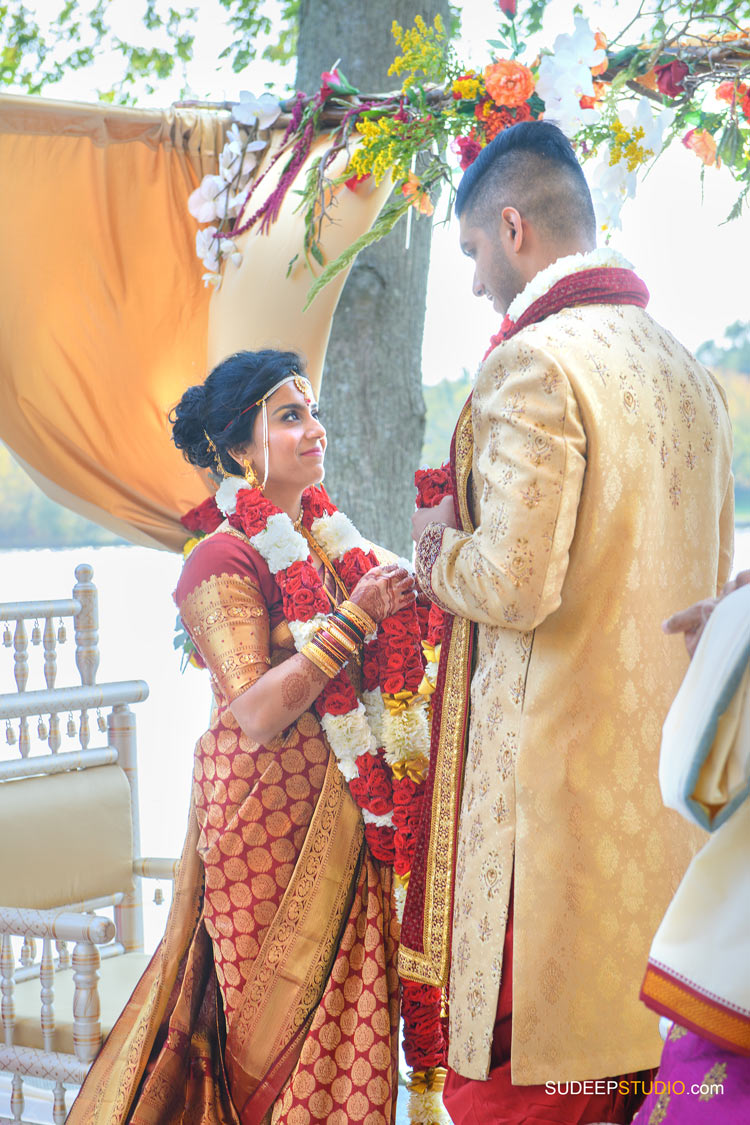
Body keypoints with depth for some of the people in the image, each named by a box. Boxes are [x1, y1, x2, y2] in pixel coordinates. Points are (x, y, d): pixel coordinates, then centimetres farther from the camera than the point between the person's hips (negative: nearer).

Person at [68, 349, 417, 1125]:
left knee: (342, 987, 11)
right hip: (267, 802, -7)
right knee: (277, 1004, 2)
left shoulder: (326, 532, 9)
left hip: (337, 799, 7)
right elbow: (256, 714, -22)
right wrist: (356, 617, -22)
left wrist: (403, 600, -4)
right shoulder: (225, 560, -14)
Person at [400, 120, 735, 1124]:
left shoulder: (536, 365, -14)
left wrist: (440, 549, 0)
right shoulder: (689, 373, 13)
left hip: (555, 763, -9)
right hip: (670, 767, 9)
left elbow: (516, 584, -22)